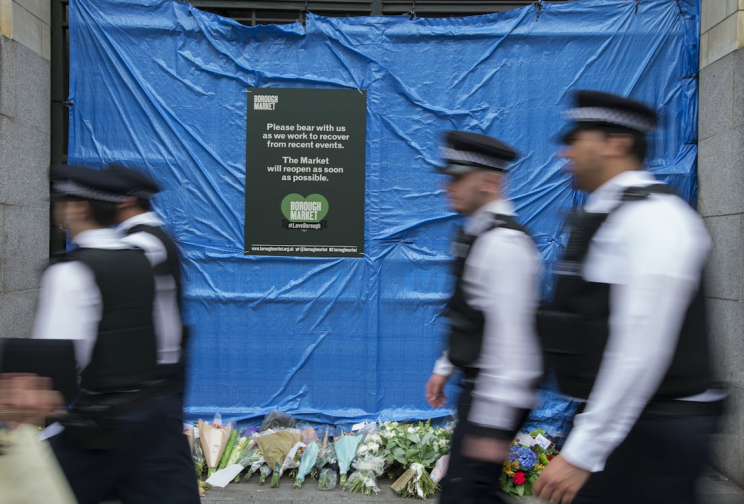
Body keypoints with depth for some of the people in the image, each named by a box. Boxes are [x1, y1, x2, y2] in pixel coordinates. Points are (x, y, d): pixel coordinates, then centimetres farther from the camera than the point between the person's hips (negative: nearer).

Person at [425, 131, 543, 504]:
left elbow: (510, 336, -26)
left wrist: (492, 425, -25)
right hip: (477, 385, 10)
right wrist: (445, 368, 22)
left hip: (496, 393, -10)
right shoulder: (476, 235, 10)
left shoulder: (504, 242, -21)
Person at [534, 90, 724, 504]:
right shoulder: (602, 216, 13)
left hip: (650, 435, -9)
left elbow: (642, 350, -24)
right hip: (616, 420, 9)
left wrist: (582, 453, -23)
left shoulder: (653, 217, -17)